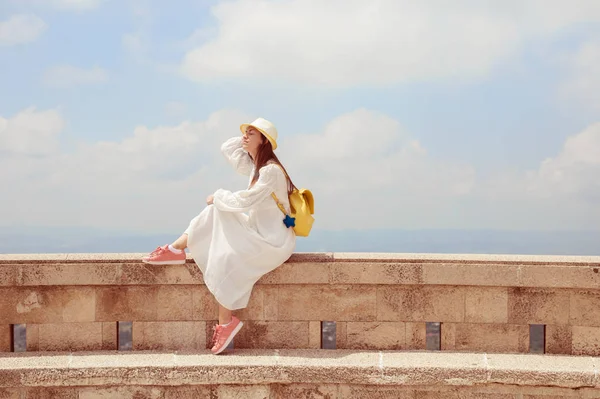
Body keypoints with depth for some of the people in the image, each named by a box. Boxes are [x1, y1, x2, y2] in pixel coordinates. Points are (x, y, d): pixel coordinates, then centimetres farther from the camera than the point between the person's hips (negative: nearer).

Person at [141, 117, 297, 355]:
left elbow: (243, 201, -24)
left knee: (224, 258, -24)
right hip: (258, 231, 10)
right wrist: (247, 138, 7)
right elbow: (226, 148, 19)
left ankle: (226, 323, -14)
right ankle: (176, 249, -1)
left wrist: (218, 196, -8)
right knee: (216, 209, 2)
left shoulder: (271, 171, -19)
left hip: (274, 241, -10)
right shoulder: (256, 165, 10)